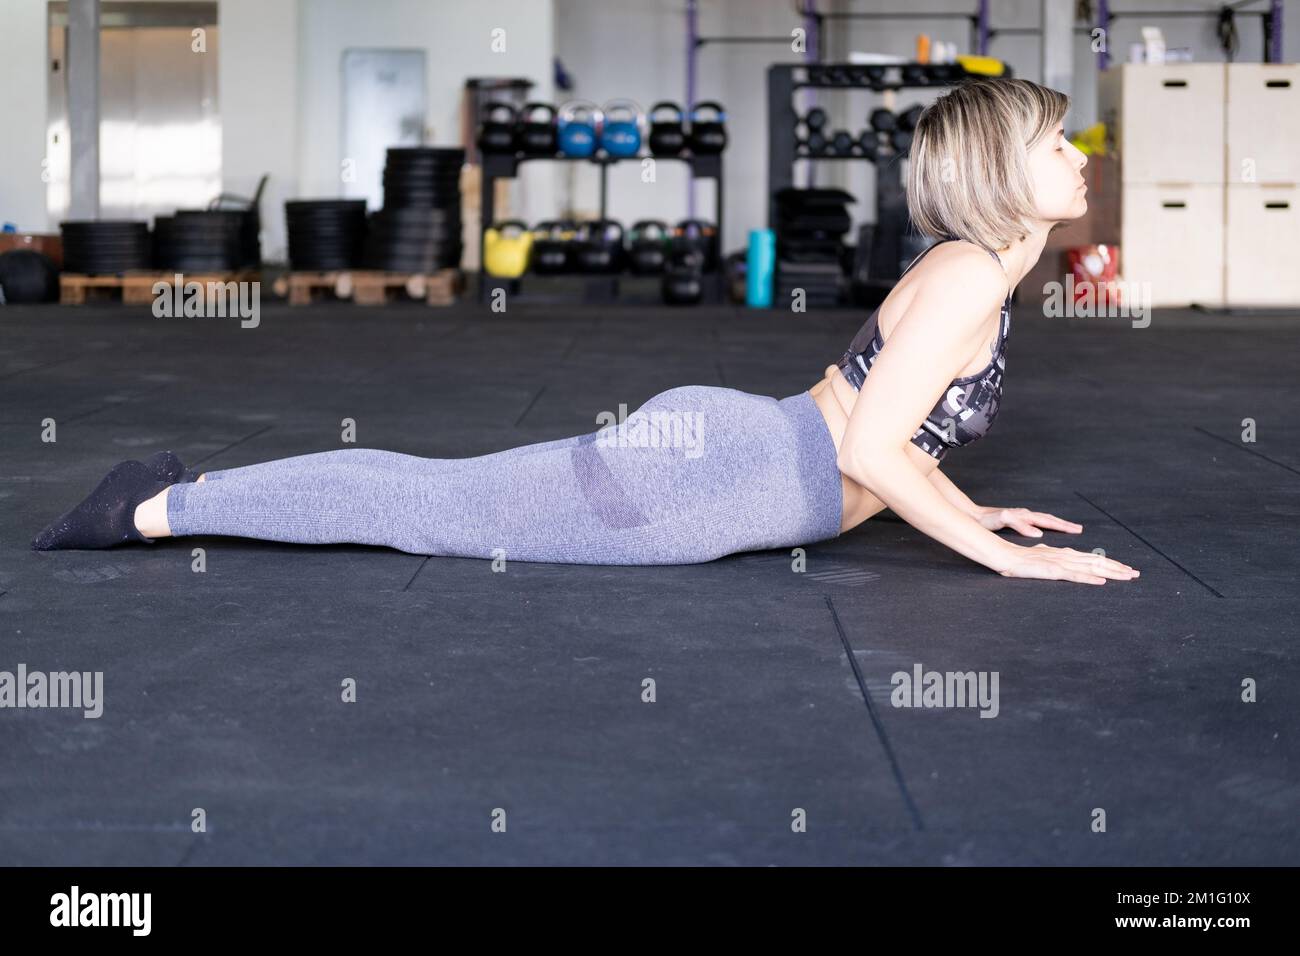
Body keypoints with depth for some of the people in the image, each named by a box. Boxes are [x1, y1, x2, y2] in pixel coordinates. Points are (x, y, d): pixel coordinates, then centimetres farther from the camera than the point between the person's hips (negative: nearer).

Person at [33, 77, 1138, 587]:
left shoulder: (975, 274, 17)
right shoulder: (970, 275, -15)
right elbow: (872, 448, -22)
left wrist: (967, 508, 22)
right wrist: (997, 552, -16)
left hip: (718, 444, 8)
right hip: (712, 467, -8)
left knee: (442, 501, 10)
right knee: (442, 508, -4)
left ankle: (184, 493, 16)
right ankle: (158, 507, 2)